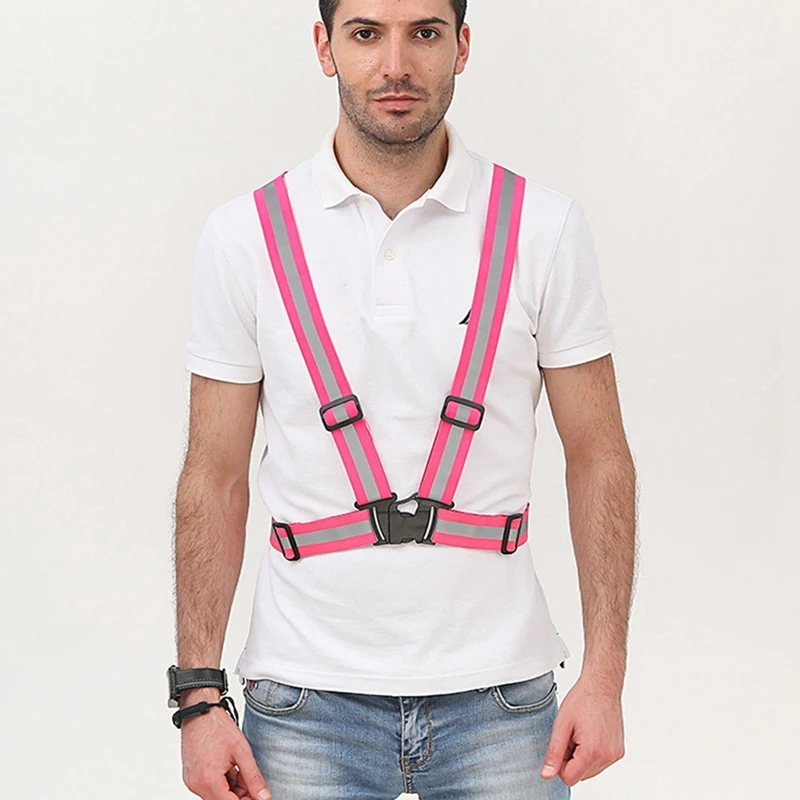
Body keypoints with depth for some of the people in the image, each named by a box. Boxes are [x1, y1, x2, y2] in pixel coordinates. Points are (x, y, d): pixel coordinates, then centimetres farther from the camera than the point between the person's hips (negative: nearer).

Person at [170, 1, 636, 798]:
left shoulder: (545, 228, -2)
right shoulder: (245, 236, -2)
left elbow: (597, 456, 1)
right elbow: (214, 476, 1)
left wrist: (604, 672, -5)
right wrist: (200, 695, -3)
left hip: (501, 699, 0)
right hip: (307, 695, 0)